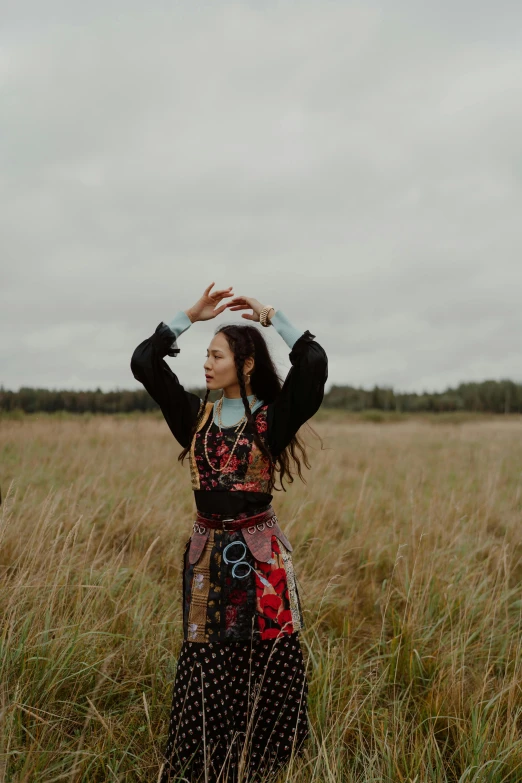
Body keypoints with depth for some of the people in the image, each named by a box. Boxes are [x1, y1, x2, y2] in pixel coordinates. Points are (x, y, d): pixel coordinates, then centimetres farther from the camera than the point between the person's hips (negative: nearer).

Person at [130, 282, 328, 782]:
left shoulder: (272, 418, -4)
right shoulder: (197, 416, 7)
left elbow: (314, 365, -19)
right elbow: (143, 363, 2)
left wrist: (272, 316, -10)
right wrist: (192, 315, 0)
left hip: (260, 552, -3)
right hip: (207, 550, 4)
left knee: (266, 663, 2)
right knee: (205, 663, 7)